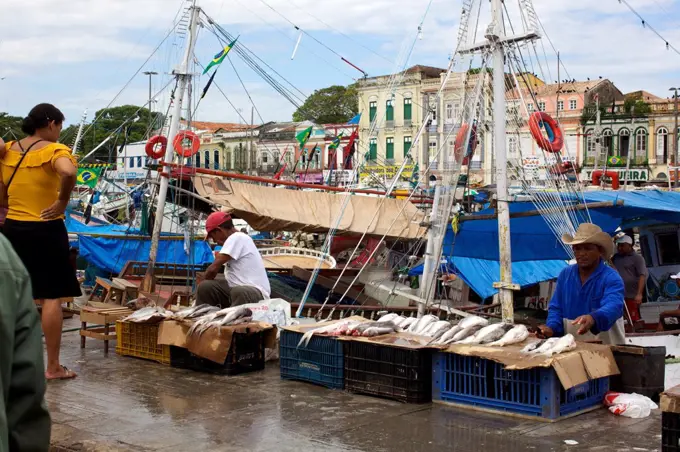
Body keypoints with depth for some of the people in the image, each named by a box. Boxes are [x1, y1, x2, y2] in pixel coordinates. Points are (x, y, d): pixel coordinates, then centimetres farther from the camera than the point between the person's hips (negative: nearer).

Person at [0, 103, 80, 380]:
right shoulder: (54, 150, -12)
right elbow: (68, 172, -32)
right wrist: (62, 203, -18)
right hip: (45, 230, -6)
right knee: (51, 298, 1)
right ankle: (53, 366, 5)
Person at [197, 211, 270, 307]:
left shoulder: (236, 238, -13)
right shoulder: (237, 239, 18)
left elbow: (213, 268, -16)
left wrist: (204, 280, 2)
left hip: (255, 292, -10)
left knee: (238, 292, -40)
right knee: (205, 287, 1)